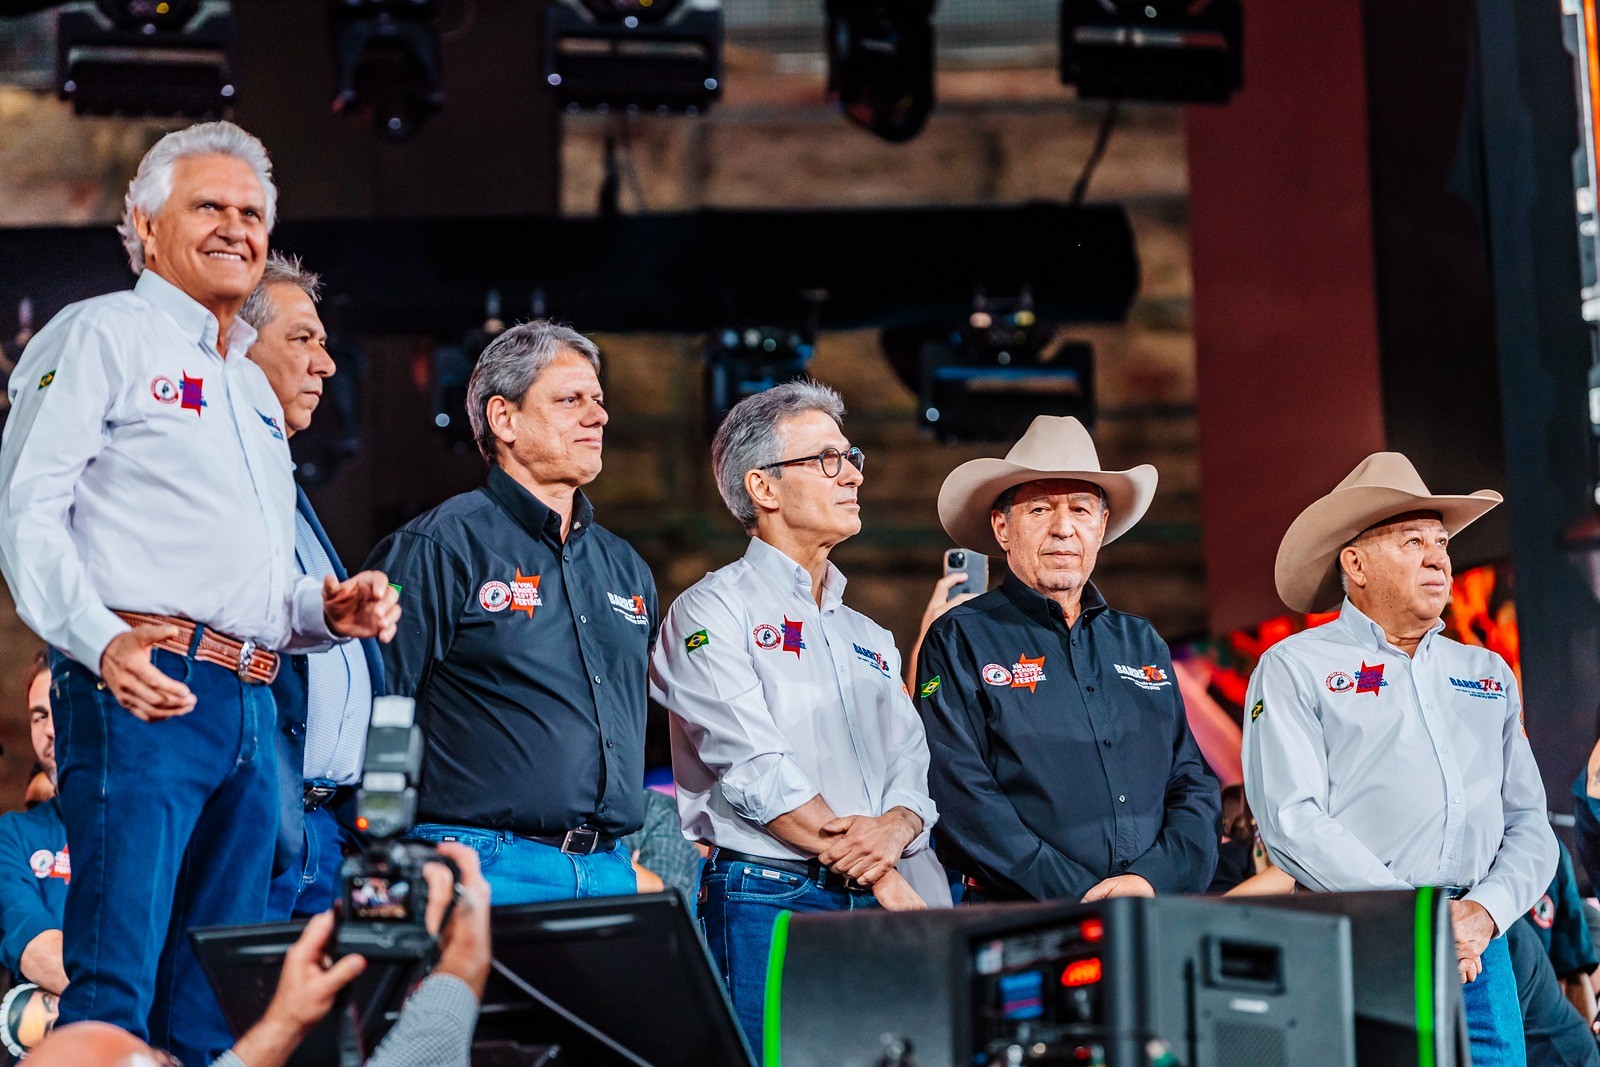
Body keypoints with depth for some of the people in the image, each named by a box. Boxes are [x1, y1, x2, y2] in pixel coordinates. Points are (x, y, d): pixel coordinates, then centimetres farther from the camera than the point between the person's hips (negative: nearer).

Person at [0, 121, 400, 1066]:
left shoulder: (254, 390, 28)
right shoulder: (103, 335, 4)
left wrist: (325, 610, 10)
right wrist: (103, 642, -22)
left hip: (250, 708, 8)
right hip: (145, 695, -8)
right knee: (114, 986, -14)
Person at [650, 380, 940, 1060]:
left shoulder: (868, 638, 23)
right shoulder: (713, 611, 0)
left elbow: (914, 769, 13)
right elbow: (757, 774, -11)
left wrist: (893, 830, -12)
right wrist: (884, 881, -11)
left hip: (872, 908, 6)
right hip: (766, 904, -6)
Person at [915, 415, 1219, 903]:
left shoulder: (1142, 644, 21)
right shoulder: (960, 640, 5)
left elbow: (1192, 785, 16)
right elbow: (962, 795, -6)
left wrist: (1156, 879, -4)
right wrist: (1079, 895, -14)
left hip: (1157, 920, 4)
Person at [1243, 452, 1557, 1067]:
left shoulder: (1489, 674, 21)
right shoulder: (1293, 668, 4)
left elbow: (1529, 823, 15)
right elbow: (1292, 822, -8)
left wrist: (1484, 912, -5)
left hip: (1478, 947, 4)